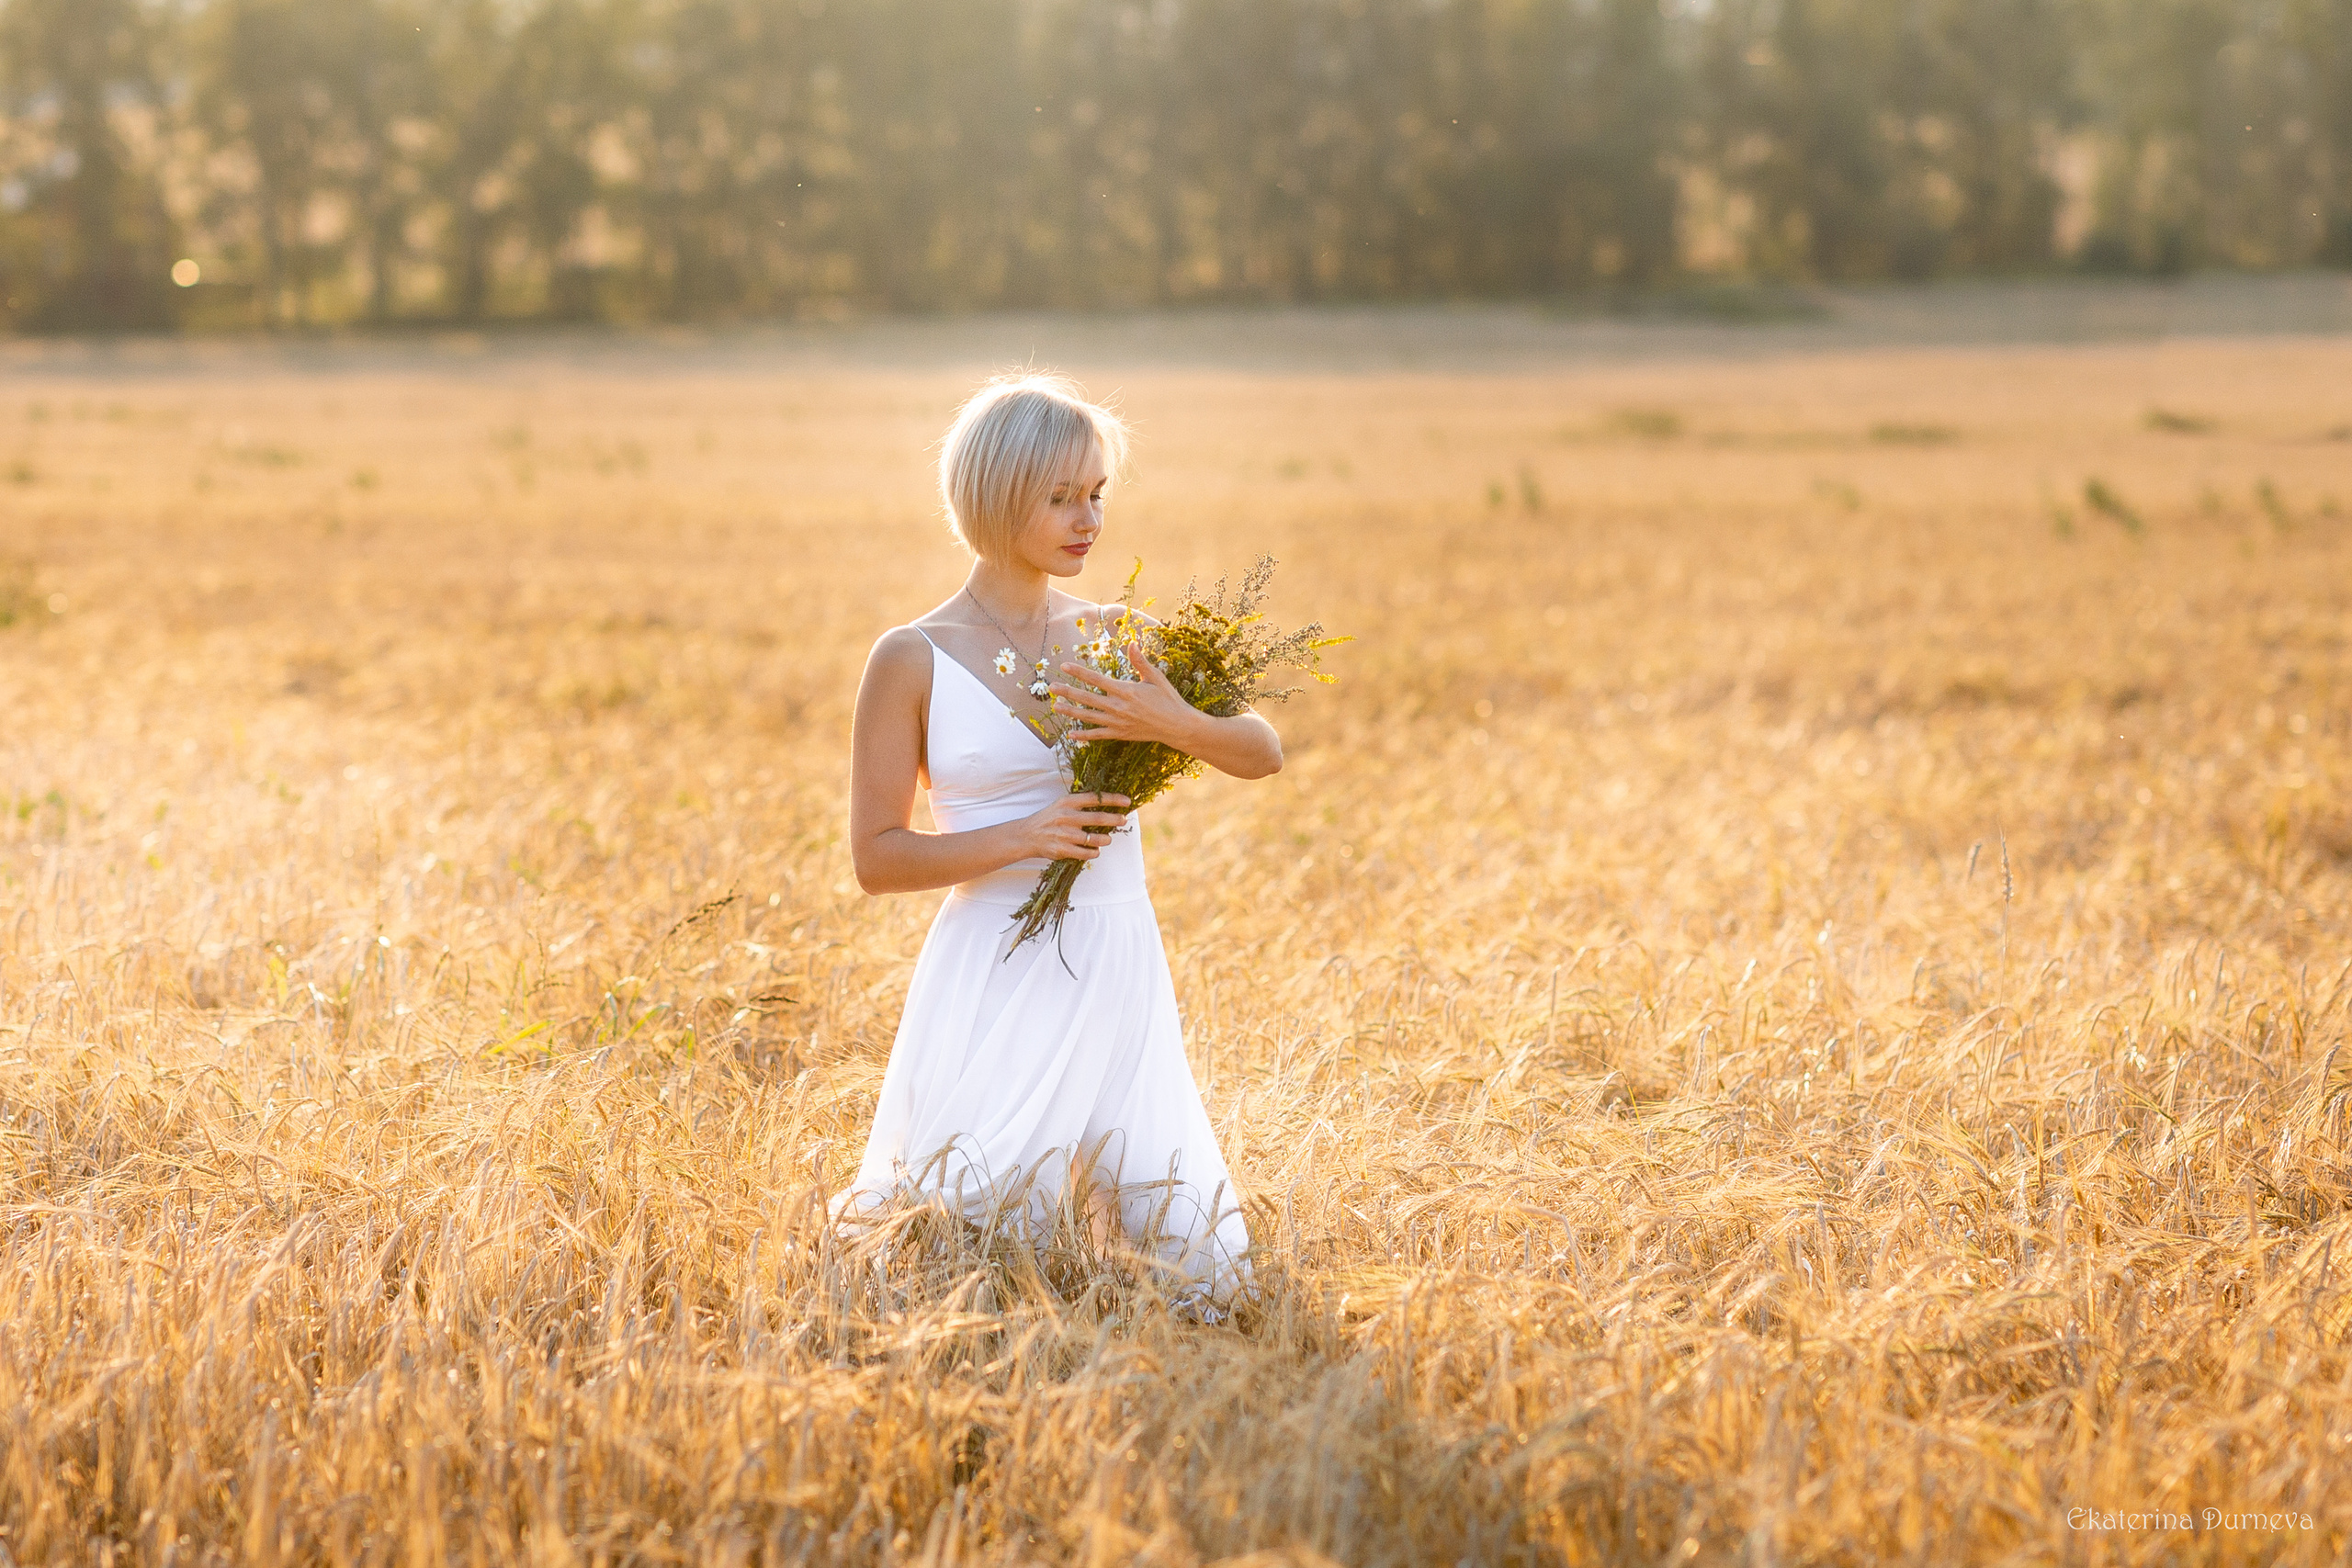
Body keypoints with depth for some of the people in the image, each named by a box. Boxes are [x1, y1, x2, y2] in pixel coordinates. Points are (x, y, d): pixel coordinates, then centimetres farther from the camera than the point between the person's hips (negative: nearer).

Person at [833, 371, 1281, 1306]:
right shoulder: (913, 660, -4)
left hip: (1120, 978, 3)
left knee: (1201, 1271, -4)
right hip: (995, 982, -3)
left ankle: (1084, 1187, 28)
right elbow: (877, 857, -4)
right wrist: (1020, 838, -18)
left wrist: (1174, 725, -20)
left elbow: (1263, 753, 0)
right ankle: (879, 1202, 32)